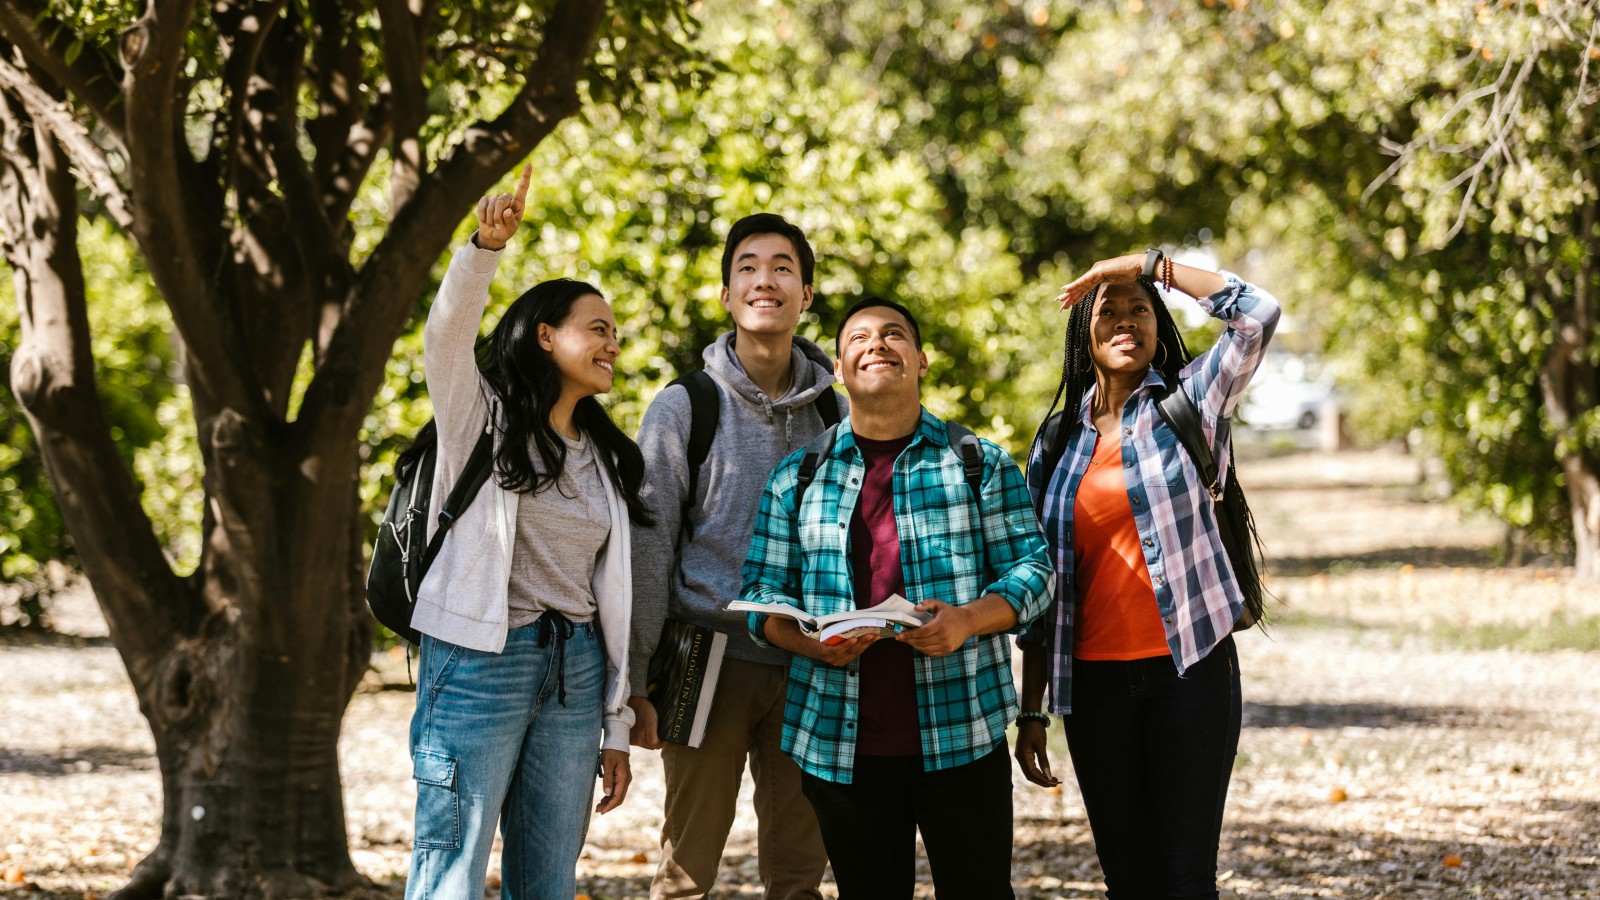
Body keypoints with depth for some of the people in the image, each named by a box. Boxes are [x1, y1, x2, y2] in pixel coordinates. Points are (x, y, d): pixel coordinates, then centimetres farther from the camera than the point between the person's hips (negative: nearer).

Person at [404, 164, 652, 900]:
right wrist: (487, 247, -35)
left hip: (574, 672, 6)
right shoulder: (484, 417, 3)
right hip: (480, 664, -6)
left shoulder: (604, 460, 18)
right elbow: (448, 333, -18)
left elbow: (610, 594, 17)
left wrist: (616, 729, 14)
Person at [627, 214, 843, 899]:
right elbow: (647, 549, -2)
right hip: (711, 656, -3)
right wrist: (636, 682, -6)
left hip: (807, 662, 3)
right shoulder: (684, 408, -1)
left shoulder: (833, 413, 8)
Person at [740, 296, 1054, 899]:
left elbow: (1030, 568, 2)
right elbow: (762, 591, 8)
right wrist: (814, 642, -13)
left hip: (960, 735, -2)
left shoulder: (982, 465, 6)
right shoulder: (797, 479, 11)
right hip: (841, 743, 2)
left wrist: (969, 620, -18)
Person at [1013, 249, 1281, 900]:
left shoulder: (1190, 403, 3)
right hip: (1095, 680, 3)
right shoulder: (1058, 442, 11)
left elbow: (1256, 313, -13)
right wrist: (1030, 711, 8)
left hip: (1188, 669, -3)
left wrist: (1147, 264, -8)